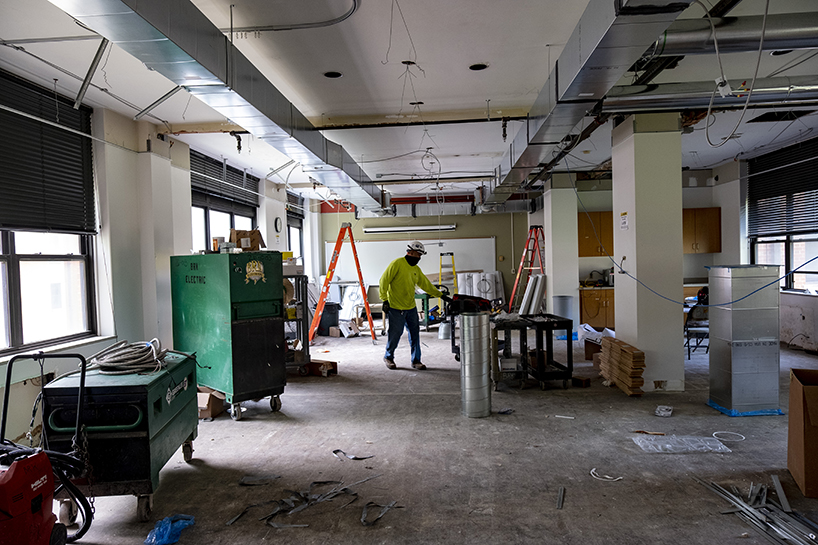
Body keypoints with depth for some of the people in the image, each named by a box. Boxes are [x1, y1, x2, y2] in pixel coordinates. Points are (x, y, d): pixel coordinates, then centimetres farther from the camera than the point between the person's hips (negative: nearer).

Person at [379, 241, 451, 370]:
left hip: (411, 307, 7)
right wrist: (385, 300, -14)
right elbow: (384, 281, -12)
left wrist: (441, 295, 14)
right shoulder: (397, 264, -11)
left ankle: (416, 360, 17)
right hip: (396, 308, -7)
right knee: (395, 334, 1)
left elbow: (426, 285, 18)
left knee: (414, 334, 7)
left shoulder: (416, 269, 12)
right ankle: (388, 357, 23)